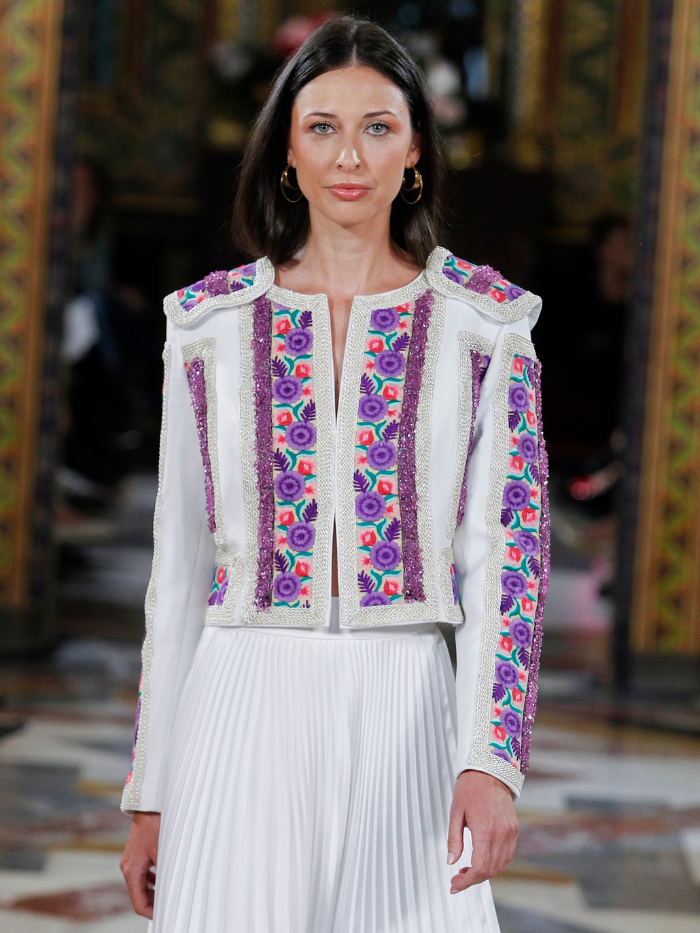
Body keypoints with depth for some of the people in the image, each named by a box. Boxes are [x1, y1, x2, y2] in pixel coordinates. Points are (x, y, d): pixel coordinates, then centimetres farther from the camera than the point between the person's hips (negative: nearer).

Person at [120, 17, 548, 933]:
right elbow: (178, 568, 9)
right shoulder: (211, 323, 6)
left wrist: (492, 756, -17)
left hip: (405, 710, 0)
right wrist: (149, 795, 8)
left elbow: (506, 550, -4)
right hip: (246, 708, 1)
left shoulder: (483, 324, 3)